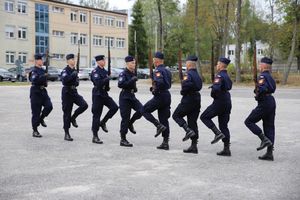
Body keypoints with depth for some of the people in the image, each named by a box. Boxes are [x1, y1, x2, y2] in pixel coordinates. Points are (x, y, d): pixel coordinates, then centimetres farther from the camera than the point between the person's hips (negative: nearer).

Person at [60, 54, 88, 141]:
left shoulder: (74, 70, 12)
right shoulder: (65, 70, -9)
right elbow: (64, 81, -26)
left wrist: (77, 82, 1)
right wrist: (72, 75, -28)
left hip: (74, 92, 6)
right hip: (67, 92, -6)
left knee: (84, 105, -16)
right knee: (67, 113, -1)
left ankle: (73, 118, 8)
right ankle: (66, 134, 8)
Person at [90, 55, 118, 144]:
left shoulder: (105, 71, 13)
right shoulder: (95, 71, -12)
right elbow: (98, 83, -26)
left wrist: (107, 87, 5)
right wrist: (107, 79, -18)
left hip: (104, 94, 7)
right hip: (97, 95, -7)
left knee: (114, 107, -8)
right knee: (96, 115, -2)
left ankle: (103, 122, 11)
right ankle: (95, 137, 5)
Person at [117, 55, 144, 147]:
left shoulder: (133, 73, 11)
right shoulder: (123, 73, -13)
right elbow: (120, 84, -28)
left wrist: (134, 88, 12)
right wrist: (132, 80, -30)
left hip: (132, 96, 7)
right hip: (125, 97, -7)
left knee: (141, 110, -14)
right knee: (125, 118, -3)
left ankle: (130, 124, 12)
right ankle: (123, 140, 6)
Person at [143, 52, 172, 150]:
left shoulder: (158, 70, -12)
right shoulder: (167, 71, 16)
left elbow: (159, 82, -30)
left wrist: (155, 89, -13)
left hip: (159, 96, -8)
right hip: (167, 95, 8)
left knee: (145, 110, 7)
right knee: (164, 119, 9)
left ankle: (159, 125, -8)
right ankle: (165, 143, 9)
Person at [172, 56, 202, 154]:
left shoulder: (189, 74, -13)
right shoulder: (197, 74, 14)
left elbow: (187, 84, -30)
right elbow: (199, 86, 13)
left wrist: (182, 91, -11)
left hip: (188, 99, -8)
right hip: (197, 99, 8)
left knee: (176, 115, 9)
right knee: (192, 121, 9)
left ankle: (189, 130, -11)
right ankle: (194, 146, 9)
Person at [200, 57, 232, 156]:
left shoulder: (219, 76, -14)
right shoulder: (227, 76, 15)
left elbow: (216, 88, -27)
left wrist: (213, 94, -6)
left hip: (219, 102, -9)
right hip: (227, 102, 9)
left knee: (204, 117, 5)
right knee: (224, 125, 10)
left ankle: (218, 133, -10)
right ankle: (226, 149, 8)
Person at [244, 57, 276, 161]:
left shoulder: (263, 76, -13)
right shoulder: (270, 76, 16)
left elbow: (262, 88, -27)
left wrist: (258, 94, -9)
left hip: (264, 103, -9)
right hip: (271, 102, 9)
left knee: (249, 122, 2)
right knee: (269, 126, 8)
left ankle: (264, 139, -8)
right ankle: (269, 153, 8)